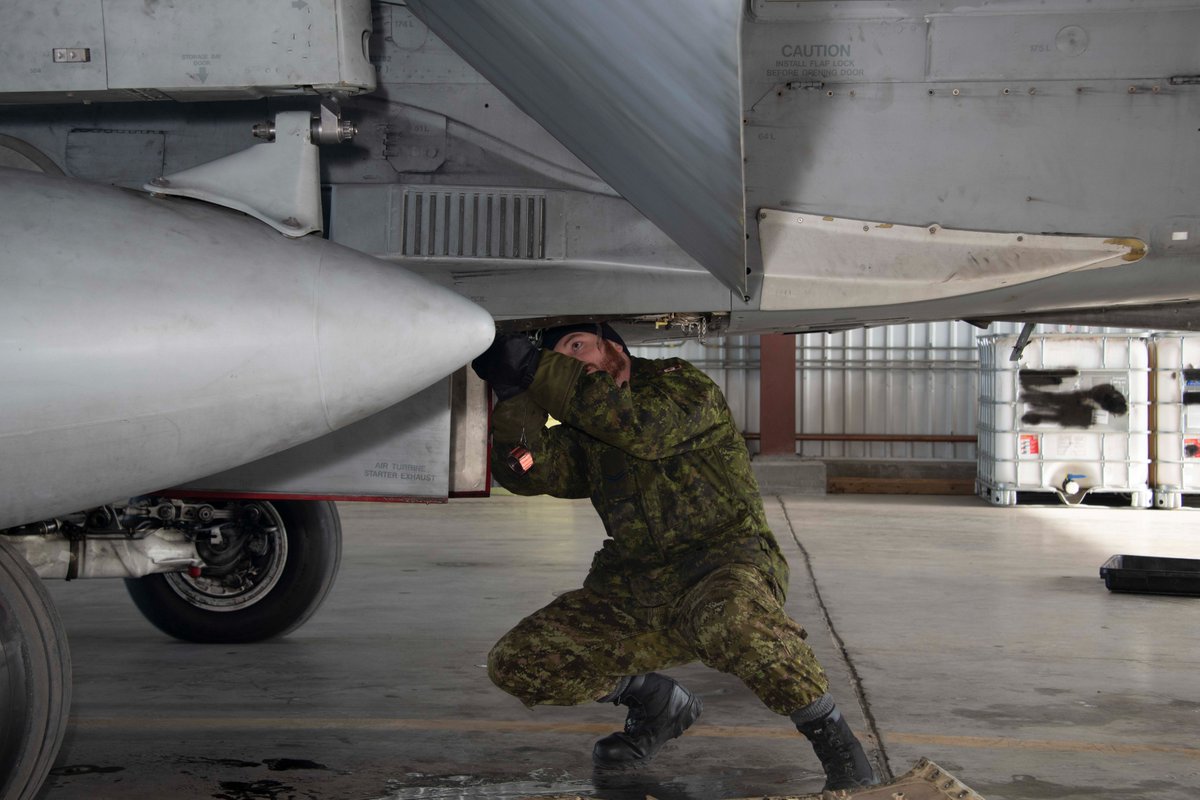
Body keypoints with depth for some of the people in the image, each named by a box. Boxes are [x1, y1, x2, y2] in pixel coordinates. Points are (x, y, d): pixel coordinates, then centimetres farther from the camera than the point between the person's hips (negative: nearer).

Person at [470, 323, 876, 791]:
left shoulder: (685, 387, -5)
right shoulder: (584, 437, 13)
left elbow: (642, 427, -27)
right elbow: (527, 469, -6)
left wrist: (538, 371, -24)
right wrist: (515, 395, -23)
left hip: (723, 564, -7)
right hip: (630, 590, 7)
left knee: (723, 617, -43)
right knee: (514, 665, -6)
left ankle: (832, 739, -22)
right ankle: (660, 704, 14)